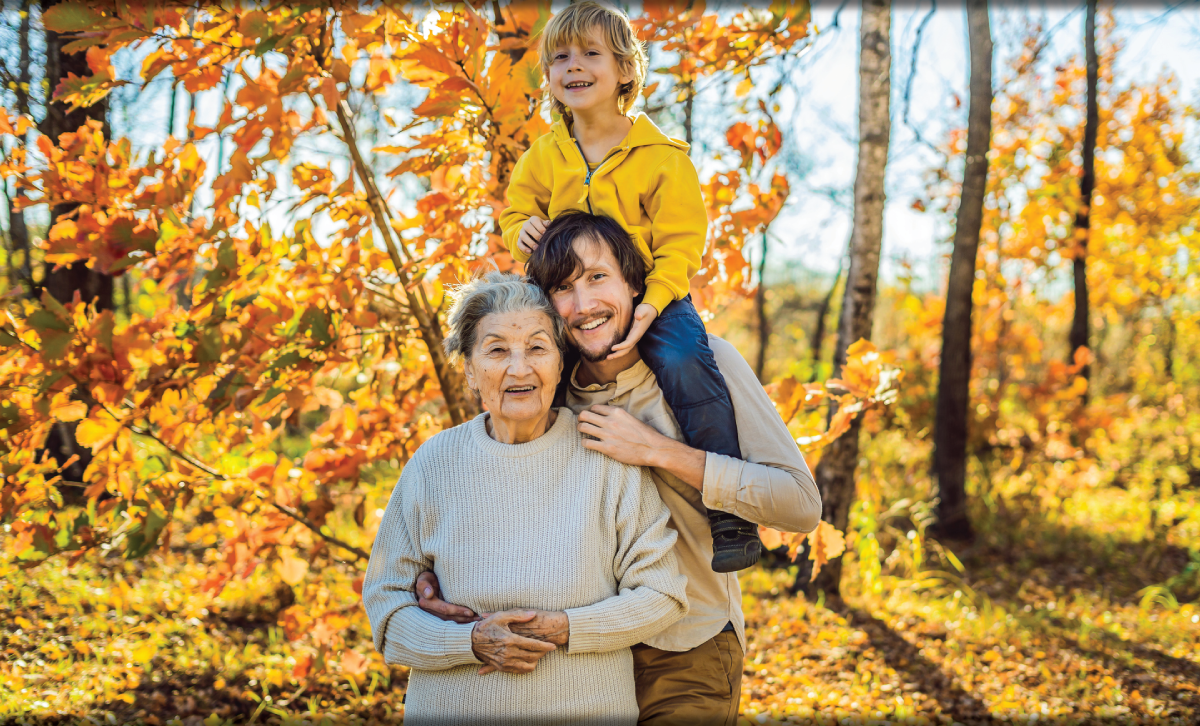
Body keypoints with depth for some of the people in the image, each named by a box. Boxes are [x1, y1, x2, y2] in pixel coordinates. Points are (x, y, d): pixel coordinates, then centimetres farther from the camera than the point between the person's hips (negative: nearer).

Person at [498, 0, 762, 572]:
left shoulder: (661, 156, -9)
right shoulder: (543, 156, 4)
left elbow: (680, 243, -10)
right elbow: (516, 208, 17)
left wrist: (651, 304, -25)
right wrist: (521, 229, -9)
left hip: (651, 295, -5)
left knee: (685, 363, -29)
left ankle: (730, 514, -23)